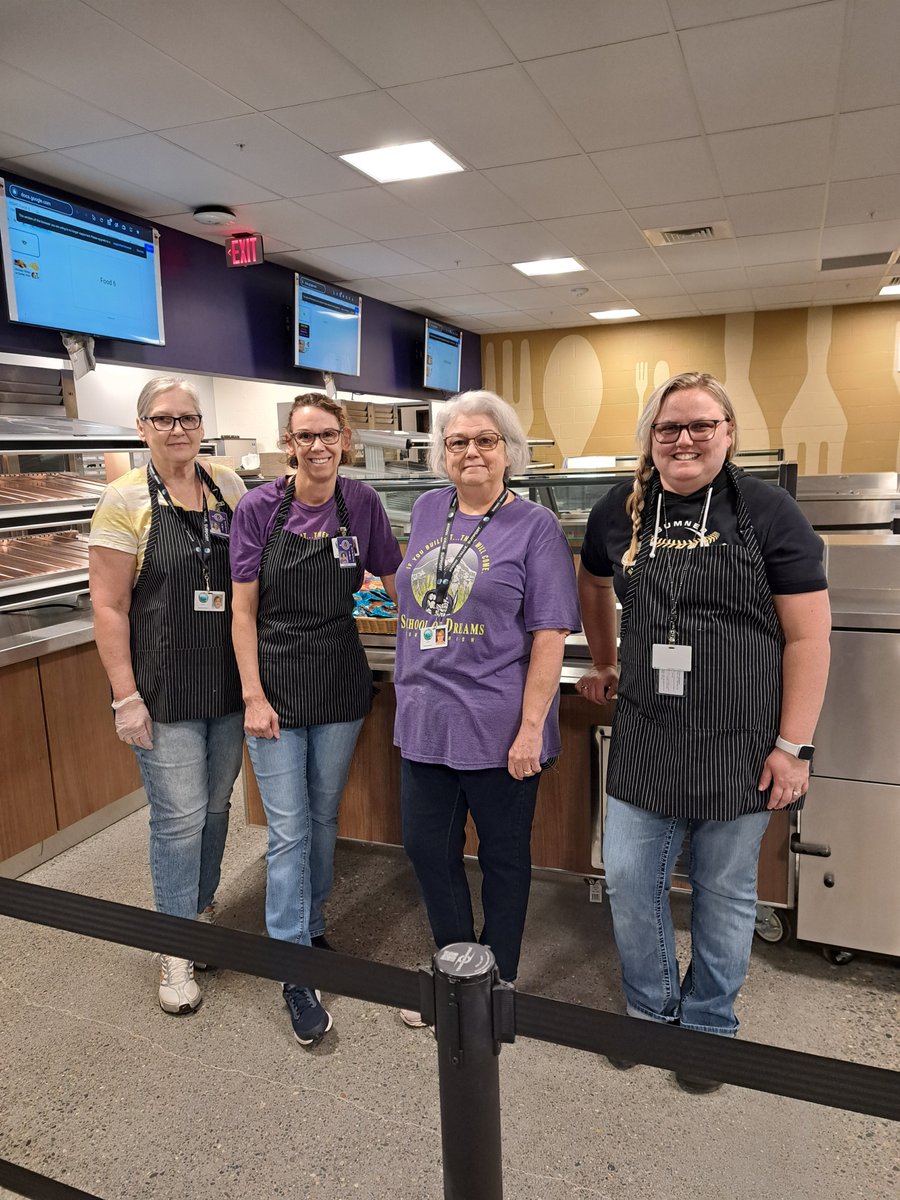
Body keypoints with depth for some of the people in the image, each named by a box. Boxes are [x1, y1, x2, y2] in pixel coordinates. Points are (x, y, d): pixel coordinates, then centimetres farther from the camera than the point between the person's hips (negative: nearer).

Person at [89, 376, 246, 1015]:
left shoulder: (227, 483, 5)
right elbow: (109, 607, -8)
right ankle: (176, 950, 22)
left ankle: (201, 909, 39)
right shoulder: (127, 499, -7)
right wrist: (126, 697, -12)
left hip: (229, 683, 4)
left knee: (216, 805, 16)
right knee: (180, 817, 2)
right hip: (165, 689, -4)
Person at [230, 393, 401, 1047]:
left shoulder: (362, 504, -2)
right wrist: (255, 696, -9)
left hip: (341, 684, 3)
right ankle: (295, 970, 17)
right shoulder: (259, 508, -9)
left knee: (324, 817, 16)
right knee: (289, 830, 1)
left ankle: (313, 928, 37)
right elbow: (244, 611, -6)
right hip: (277, 682, -2)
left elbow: (400, 585, 6)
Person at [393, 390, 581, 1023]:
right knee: (427, 847, 15)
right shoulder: (427, 511, 8)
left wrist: (531, 727, -17)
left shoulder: (535, 525, -7)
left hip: (498, 726, -5)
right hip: (425, 718, 6)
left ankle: (496, 984, 34)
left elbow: (549, 634, -12)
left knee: (504, 856, 12)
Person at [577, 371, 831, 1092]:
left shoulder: (768, 514, -9)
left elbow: (808, 635, -9)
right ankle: (650, 1011, 35)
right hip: (645, 740, 3)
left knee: (724, 891, 13)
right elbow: (595, 587, 22)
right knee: (629, 881, 9)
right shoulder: (619, 512, 2)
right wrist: (604, 664, 23)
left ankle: (708, 1026, 37)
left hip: (740, 743, -3)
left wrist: (793, 746, -11)